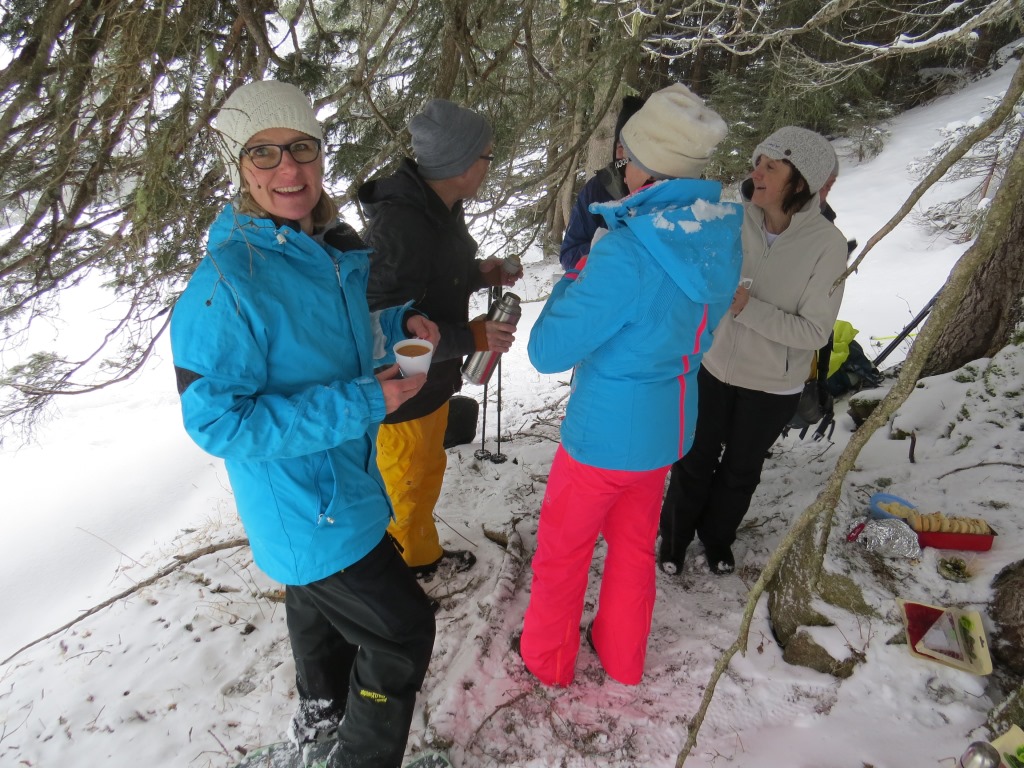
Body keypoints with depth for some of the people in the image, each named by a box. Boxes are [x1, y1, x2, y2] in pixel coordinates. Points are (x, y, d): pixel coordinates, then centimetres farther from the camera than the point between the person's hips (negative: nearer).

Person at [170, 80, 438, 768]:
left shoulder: (337, 252, -1)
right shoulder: (228, 280, -27)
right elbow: (216, 421, -28)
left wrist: (401, 325, -6)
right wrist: (364, 402, -30)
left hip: (343, 484, 9)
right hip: (305, 509, -8)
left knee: (320, 598, 30)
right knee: (403, 626, 4)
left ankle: (322, 711, 59)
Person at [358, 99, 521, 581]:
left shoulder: (439, 207, 1)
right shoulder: (401, 225, -31)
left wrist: (478, 275, -2)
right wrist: (473, 337, -30)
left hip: (432, 378, 10)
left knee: (427, 470, 26)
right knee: (405, 486, 12)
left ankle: (422, 556, 50)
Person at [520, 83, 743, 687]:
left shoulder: (629, 253, -31)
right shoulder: (724, 237, -7)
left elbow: (548, 350, -24)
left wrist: (572, 283, -8)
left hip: (605, 433, -7)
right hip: (669, 427, 7)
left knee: (562, 549, 17)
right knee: (636, 544, 26)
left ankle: (548, 659, 39)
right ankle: (623, 655, 47)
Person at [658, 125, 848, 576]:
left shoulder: (827, 245, -20)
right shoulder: (734, 219, -12)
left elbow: (815, 331, -21)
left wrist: (748, 307, -29)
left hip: (772, 386, -1)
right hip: (713, 368, 1)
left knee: (740, 471, 19)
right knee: (694, 462, 15)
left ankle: (717, 540, 46)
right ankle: (674, 537, 40)